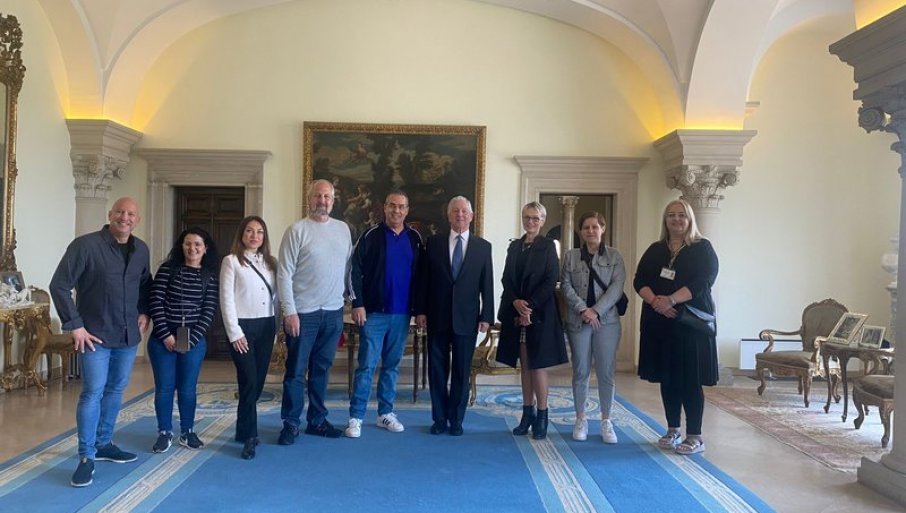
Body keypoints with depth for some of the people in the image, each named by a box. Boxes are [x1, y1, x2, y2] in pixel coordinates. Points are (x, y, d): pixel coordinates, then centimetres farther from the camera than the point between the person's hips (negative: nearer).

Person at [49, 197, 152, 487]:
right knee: (93, 392, -6)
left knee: (116, 390, 14)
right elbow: (59, 285, -13)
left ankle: (103, 445, 29)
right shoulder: (85, 245, -13)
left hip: (128, 335, 6)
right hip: (96, 334, -6)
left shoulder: (141, 250, 5)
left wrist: (144, 312, 8)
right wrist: (74, 325, -15)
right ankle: (86, 457, 5)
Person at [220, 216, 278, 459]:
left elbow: (276, 295, 11)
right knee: (249, 381, -8)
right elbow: (227, 299, -5)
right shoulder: (231, 261, 0)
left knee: (259, 381, 7)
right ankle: (249, 436, 1)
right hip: (243, 325, -5)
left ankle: (244, 428, 24)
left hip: (266, 326, 5)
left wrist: (277, 326, 4)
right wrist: (234, 333, -10)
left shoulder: (270, 262, 13)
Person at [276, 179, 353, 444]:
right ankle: (291, 423, 14)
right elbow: (284, 274, -8)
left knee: (321, 369, 13)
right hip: (303, 312, -4)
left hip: (333, 312, 4)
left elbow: (349, 267, 13)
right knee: (296, 370, 3)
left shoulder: (343, 229, 9)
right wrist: (289, 312, -12)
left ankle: (317, 420, 24)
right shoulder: (297, 230, -5)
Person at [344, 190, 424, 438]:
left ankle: (385, 413, 23)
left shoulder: (415, 239, 7)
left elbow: (420, 275, 11)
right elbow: (355, 271, -5)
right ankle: (356, 417, 4)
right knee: (366, 365, -3)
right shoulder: (371, 236, -2)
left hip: (402, 314, 3)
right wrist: (358, 304, -10)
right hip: (374, 313, -3)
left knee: (392, 365, 11)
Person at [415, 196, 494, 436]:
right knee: (437, 369, 7)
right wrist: (420, 310, -1)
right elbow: (424, 279, 4)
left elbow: (487, 285, 2)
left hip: (466, 318, 0)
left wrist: (486, 316, -3)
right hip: (437, 317, 1)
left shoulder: (483, 246, 3)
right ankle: (439, 418, 19)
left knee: (461, 372, 6)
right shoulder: (434, 242, 4)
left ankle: (456, 419, 19)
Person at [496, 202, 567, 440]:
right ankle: (527, 414, 16)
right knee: (525, 364, 9)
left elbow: (551, 281, -9)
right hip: (515, 311, 5)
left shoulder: (548, 246, -2)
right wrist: (516, 302, -10)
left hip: (540, 313, -5)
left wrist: (530, 306, -16)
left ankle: (541, 417, 6)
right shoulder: (514, 246, 12)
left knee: (538, 364, -2)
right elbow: (507, 279, 8)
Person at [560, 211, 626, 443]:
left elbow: (617, 287, -4)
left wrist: (596, 311, -14)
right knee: (581, 372, 6)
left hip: (607, 320, 0)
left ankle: (606, 421, 13)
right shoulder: (571, 256, 8)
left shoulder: (615, 256, 5)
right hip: (578, 321, 1)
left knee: (606, 372, 2)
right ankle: (581, 419, 17)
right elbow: (565, 286, 0)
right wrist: (583, 309, -14)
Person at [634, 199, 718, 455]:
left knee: (690, 380, -4)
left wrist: (670, 300, -22)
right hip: (660, 323, 4)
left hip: (691, 323, -4)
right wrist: (654, 300, -15)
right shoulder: (655, 250, 13)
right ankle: (673, 430, 21)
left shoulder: (703, 249, 1)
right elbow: (639, 281, 4)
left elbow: (702, 282, -13)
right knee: (667, 378, 9)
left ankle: (695, 437, 4)